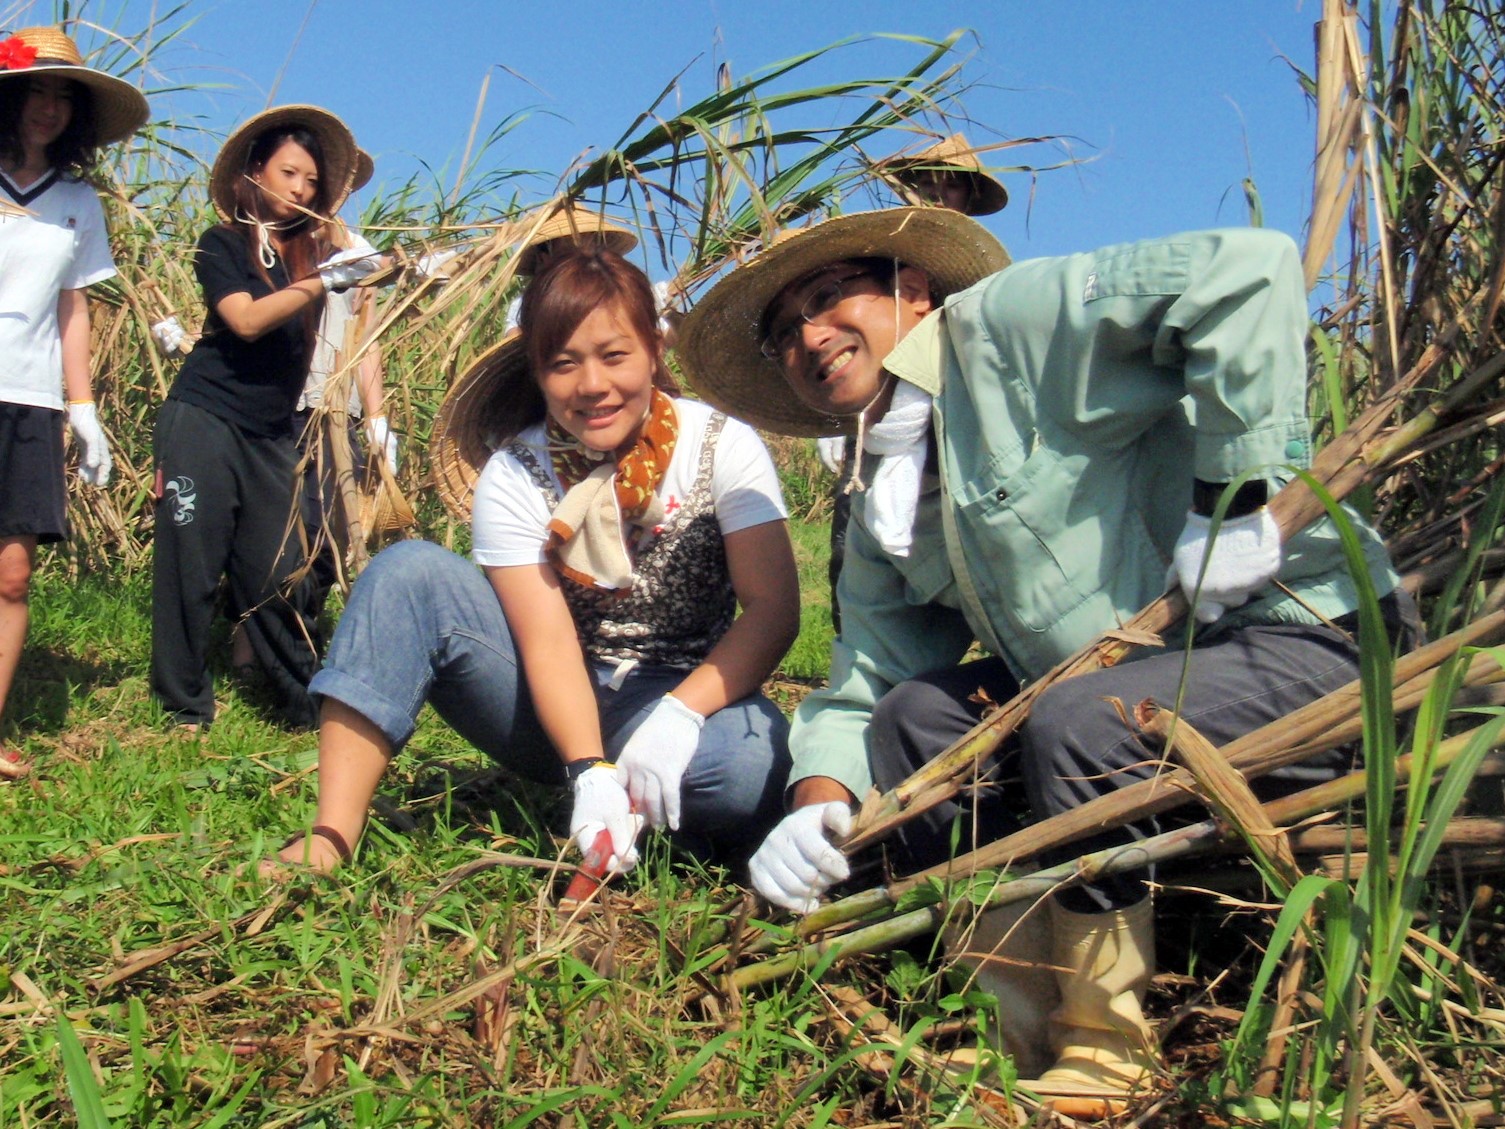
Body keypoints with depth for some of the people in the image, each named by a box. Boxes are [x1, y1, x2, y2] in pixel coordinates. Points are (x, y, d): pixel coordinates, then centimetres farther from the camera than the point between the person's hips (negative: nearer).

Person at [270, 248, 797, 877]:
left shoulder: (722, 448, -10)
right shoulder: (513, 478, -9)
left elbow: (773, 610, -16)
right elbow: (549, 643, -18)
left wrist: (678, 714, -30)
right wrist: (590, 772, -34)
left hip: (693, 696, -1)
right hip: (560, 710, 2)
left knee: (752, 766, -39)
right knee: (410, 572, -21)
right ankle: (330, 837, -22)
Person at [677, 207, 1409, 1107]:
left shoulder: (1009, 325, -16)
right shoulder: (882, 522, 11)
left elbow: (1248, 271, -26)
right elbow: (861, 687, 9)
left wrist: (1233, 501, -26)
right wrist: (819, 801, -10)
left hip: (1303, 636, -8)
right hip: (1145, 670, 8)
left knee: (1077, 724, -30)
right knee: (914, 713, -3)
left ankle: (1103, 1056, -7)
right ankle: (1028, 1029, 4)